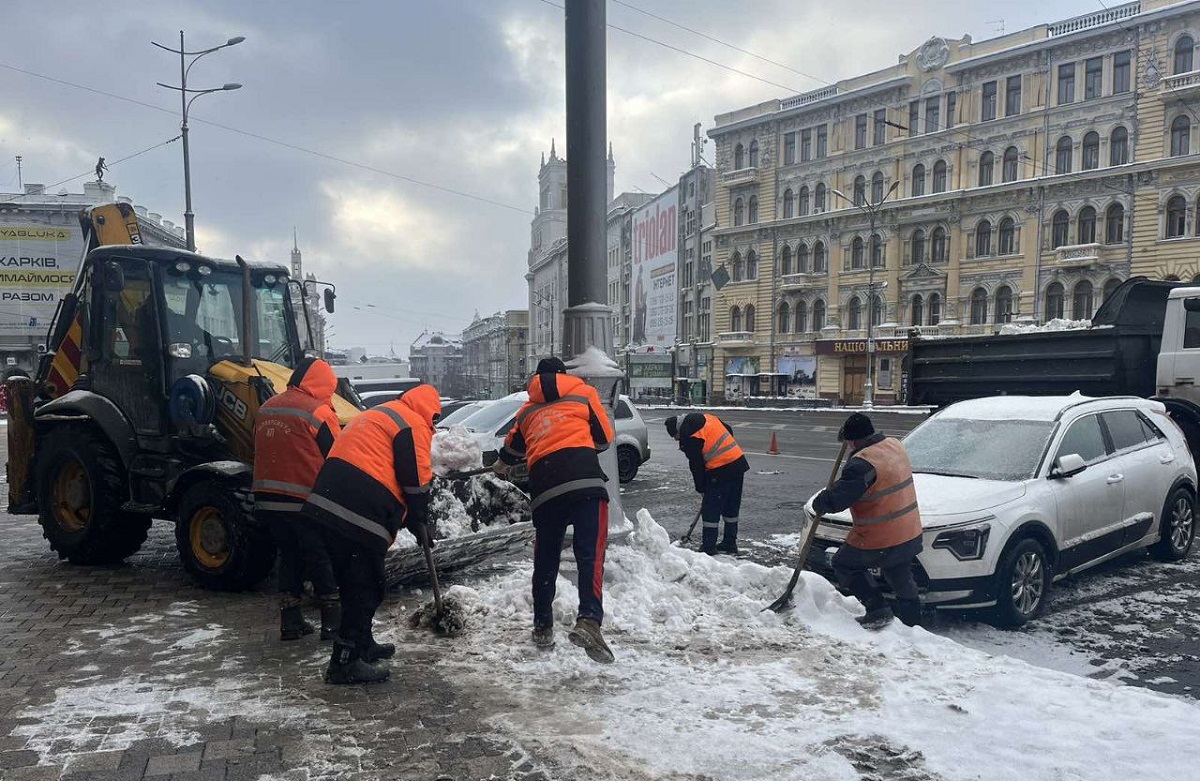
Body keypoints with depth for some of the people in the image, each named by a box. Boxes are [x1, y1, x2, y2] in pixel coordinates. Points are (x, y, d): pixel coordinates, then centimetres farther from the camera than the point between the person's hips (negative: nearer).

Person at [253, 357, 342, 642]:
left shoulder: (266, 409, 12)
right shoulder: (319, 412, -11)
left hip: (267, 499, 6)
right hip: (304, 500, -6)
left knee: (290, 555, 18)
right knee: (322, 558, 7)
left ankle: (290, 621, 19)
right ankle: (332, 621, 10)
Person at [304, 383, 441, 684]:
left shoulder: (379, 413, 27)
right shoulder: (414, 425, -2)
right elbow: (415, 481, -7)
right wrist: (420, 524, 8)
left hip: (329, 502, 9)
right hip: (361, 513, -9)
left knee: (354, 582, 20)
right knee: (366, 587, -1)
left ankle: (361, 644, 34)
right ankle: (345, 662, 2)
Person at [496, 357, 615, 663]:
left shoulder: (528, 410, 29)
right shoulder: (584, 393, 20)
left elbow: (512, 446, 45)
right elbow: (604, 438, 18)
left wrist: (503, 465, 68)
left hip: (544, 484, 3)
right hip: (585, 477, -3)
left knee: (545, 559, 16)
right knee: (590, 554, -11)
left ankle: (543, 628, 25)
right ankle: (589, 621, -28)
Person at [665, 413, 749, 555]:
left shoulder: (688, 437, -12)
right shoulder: (706, 417, 11)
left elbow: (696, 464, -7)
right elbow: (729, 430, 20)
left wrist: (700, 487, 6)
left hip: (720, 472, -9)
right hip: (739, 462, 9)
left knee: (710, 510, 1)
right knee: (732, 508, 17)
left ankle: (708, 548, 4)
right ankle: (730, 544, 26)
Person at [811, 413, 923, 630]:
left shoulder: (862, 463, -24)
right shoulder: (895, 446, 4)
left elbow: (837, 499, -28)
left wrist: (819, 503, -5)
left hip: (879, 540, -8)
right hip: (910, 534, 8)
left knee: (844, 564, 12)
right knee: (902, 582, 21)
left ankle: (878, 611, 5)